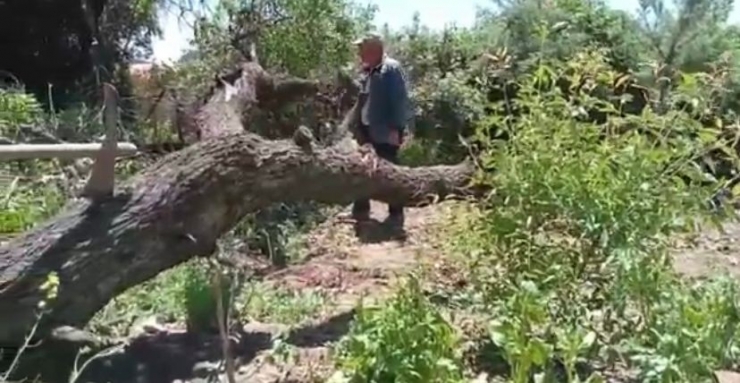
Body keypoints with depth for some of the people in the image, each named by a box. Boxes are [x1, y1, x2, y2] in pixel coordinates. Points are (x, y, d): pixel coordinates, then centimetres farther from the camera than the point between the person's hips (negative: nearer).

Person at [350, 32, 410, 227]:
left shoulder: (391, 69, -13)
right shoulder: (367, 70, 12)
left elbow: (400, 100, -17)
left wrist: (395, 129, -21)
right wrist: (357, 126, 15)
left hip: (385, 133, -8)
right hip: (367, 131, 8)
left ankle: (396, 214, 13)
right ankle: (361, 209, 26)